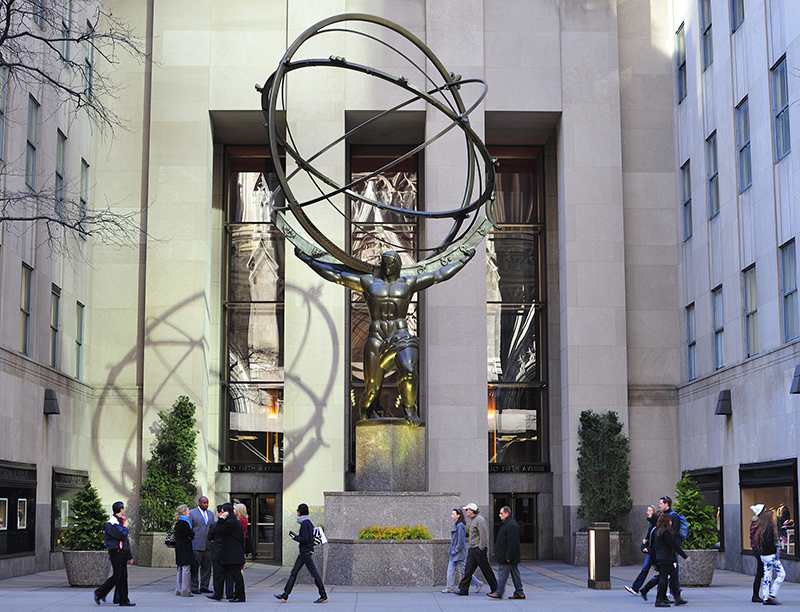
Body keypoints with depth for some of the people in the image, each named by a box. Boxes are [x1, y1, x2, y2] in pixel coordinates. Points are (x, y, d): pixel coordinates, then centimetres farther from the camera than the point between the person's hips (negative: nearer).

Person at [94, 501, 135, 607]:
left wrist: (130, 556, 22)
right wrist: (126, 529, -1)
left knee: (123, 577, 7)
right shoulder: (112, 522, -12)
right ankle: (99, 593, 4)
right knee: (116, 576, -9)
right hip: (116, 553, -9)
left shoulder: (120, 521, 19)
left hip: (123, 553, 9)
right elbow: (121, 535, -24)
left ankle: (124, 600, 9)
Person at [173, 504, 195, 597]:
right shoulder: (184, 523, -16)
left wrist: (189, 536, 1)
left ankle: (178, 590, 18)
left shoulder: (178, 523, 13)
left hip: (179, 547, 10)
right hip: (185, 548, -10)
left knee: (180, 569, 14)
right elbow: (191, 535, -15)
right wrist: (191, 536, 6)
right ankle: (185, 591, -7)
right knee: (186, 568, -7)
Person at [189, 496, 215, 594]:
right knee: (195, 567, -2)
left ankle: (204, 586, 15)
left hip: (208, 545, 5)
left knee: (207, 567, 7)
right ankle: (194, 587, 4)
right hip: (197, 545, -5)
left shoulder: (211, 514, 17)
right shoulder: (192, 513, 0)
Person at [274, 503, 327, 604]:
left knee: (314, 573, -5)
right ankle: (285, 595, 10)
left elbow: (305, 539, -22)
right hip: (304, 552, 10)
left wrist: (295, 538, -8)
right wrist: (298, 536, 13)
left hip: (306, 552, -10)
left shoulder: (305, 523, -16)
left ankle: (324, 596, -1)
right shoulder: (308, 522, 14)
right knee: (294, 572, 9)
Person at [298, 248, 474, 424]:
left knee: (408, 369, -33)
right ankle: (365, 417, 31)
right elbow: (335, 275, 15)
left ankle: (409, 407, -9)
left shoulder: (408, 283, 15)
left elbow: (440, 275, 18)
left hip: (400, 337, -1)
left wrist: (463, 260, 18)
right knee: (372, 391, 0)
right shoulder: (368, 282, 15)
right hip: (376, 339, 1)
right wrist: (307, 259, 14)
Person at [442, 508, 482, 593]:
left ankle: (477, 583, 5)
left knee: (462, 570, -4)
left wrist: (456, 550, -18)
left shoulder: (460, 525, -17)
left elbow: (460, 540, -20)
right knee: (451, 569, 8)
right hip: (454, 552, 10)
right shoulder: (456, 525, 14)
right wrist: (450, 551, 18)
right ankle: (449, 587, 11)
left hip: (459, 552, -10)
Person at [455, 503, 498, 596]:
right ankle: (463, 589, 6)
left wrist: (481, 549, -20)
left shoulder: (480, 520, -14)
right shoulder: (473, 520, 17)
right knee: (468, 570, 6)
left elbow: (483, 535, -19)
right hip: (472, 549, 10)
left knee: (486, 570, -1)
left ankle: (495, 589, 7)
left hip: (479, 549, -10)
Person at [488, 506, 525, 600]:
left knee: (503, 573, -6)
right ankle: (519, 593, 13)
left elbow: (512, 542, -22)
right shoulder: (505, 524, 16)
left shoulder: (512, 525, -18)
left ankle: (498, 593, -3)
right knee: (515, 574, 11)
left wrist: (508, 556, -23)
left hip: (509, 556, -11)